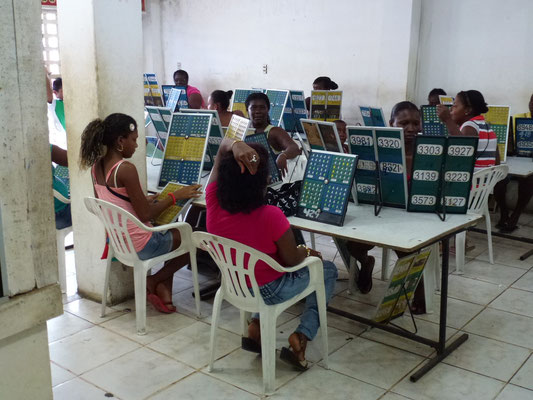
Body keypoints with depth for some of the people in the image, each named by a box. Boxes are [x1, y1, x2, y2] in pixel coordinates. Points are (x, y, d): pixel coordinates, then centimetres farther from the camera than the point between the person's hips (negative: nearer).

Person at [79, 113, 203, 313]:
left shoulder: (96, 165, 2)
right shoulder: (125, 168, -24)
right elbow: (144, 215, -21)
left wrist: (145, 201, 15)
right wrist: (175, 196, -11)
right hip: (138, 245, -9)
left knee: (174, 232, 28)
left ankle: (163, 291, 18)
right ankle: (154, 281, 14)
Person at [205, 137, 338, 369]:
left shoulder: (213, 202, -20)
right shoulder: (270, 216, -34)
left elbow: (223, 146, -9)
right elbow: (293, 260, -18)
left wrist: (236, 146, -32)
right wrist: (307, 252, 4)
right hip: (269, 292, -5)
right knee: (327, 271, 19)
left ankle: (256, 326, 20)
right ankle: (301, 336, 6)